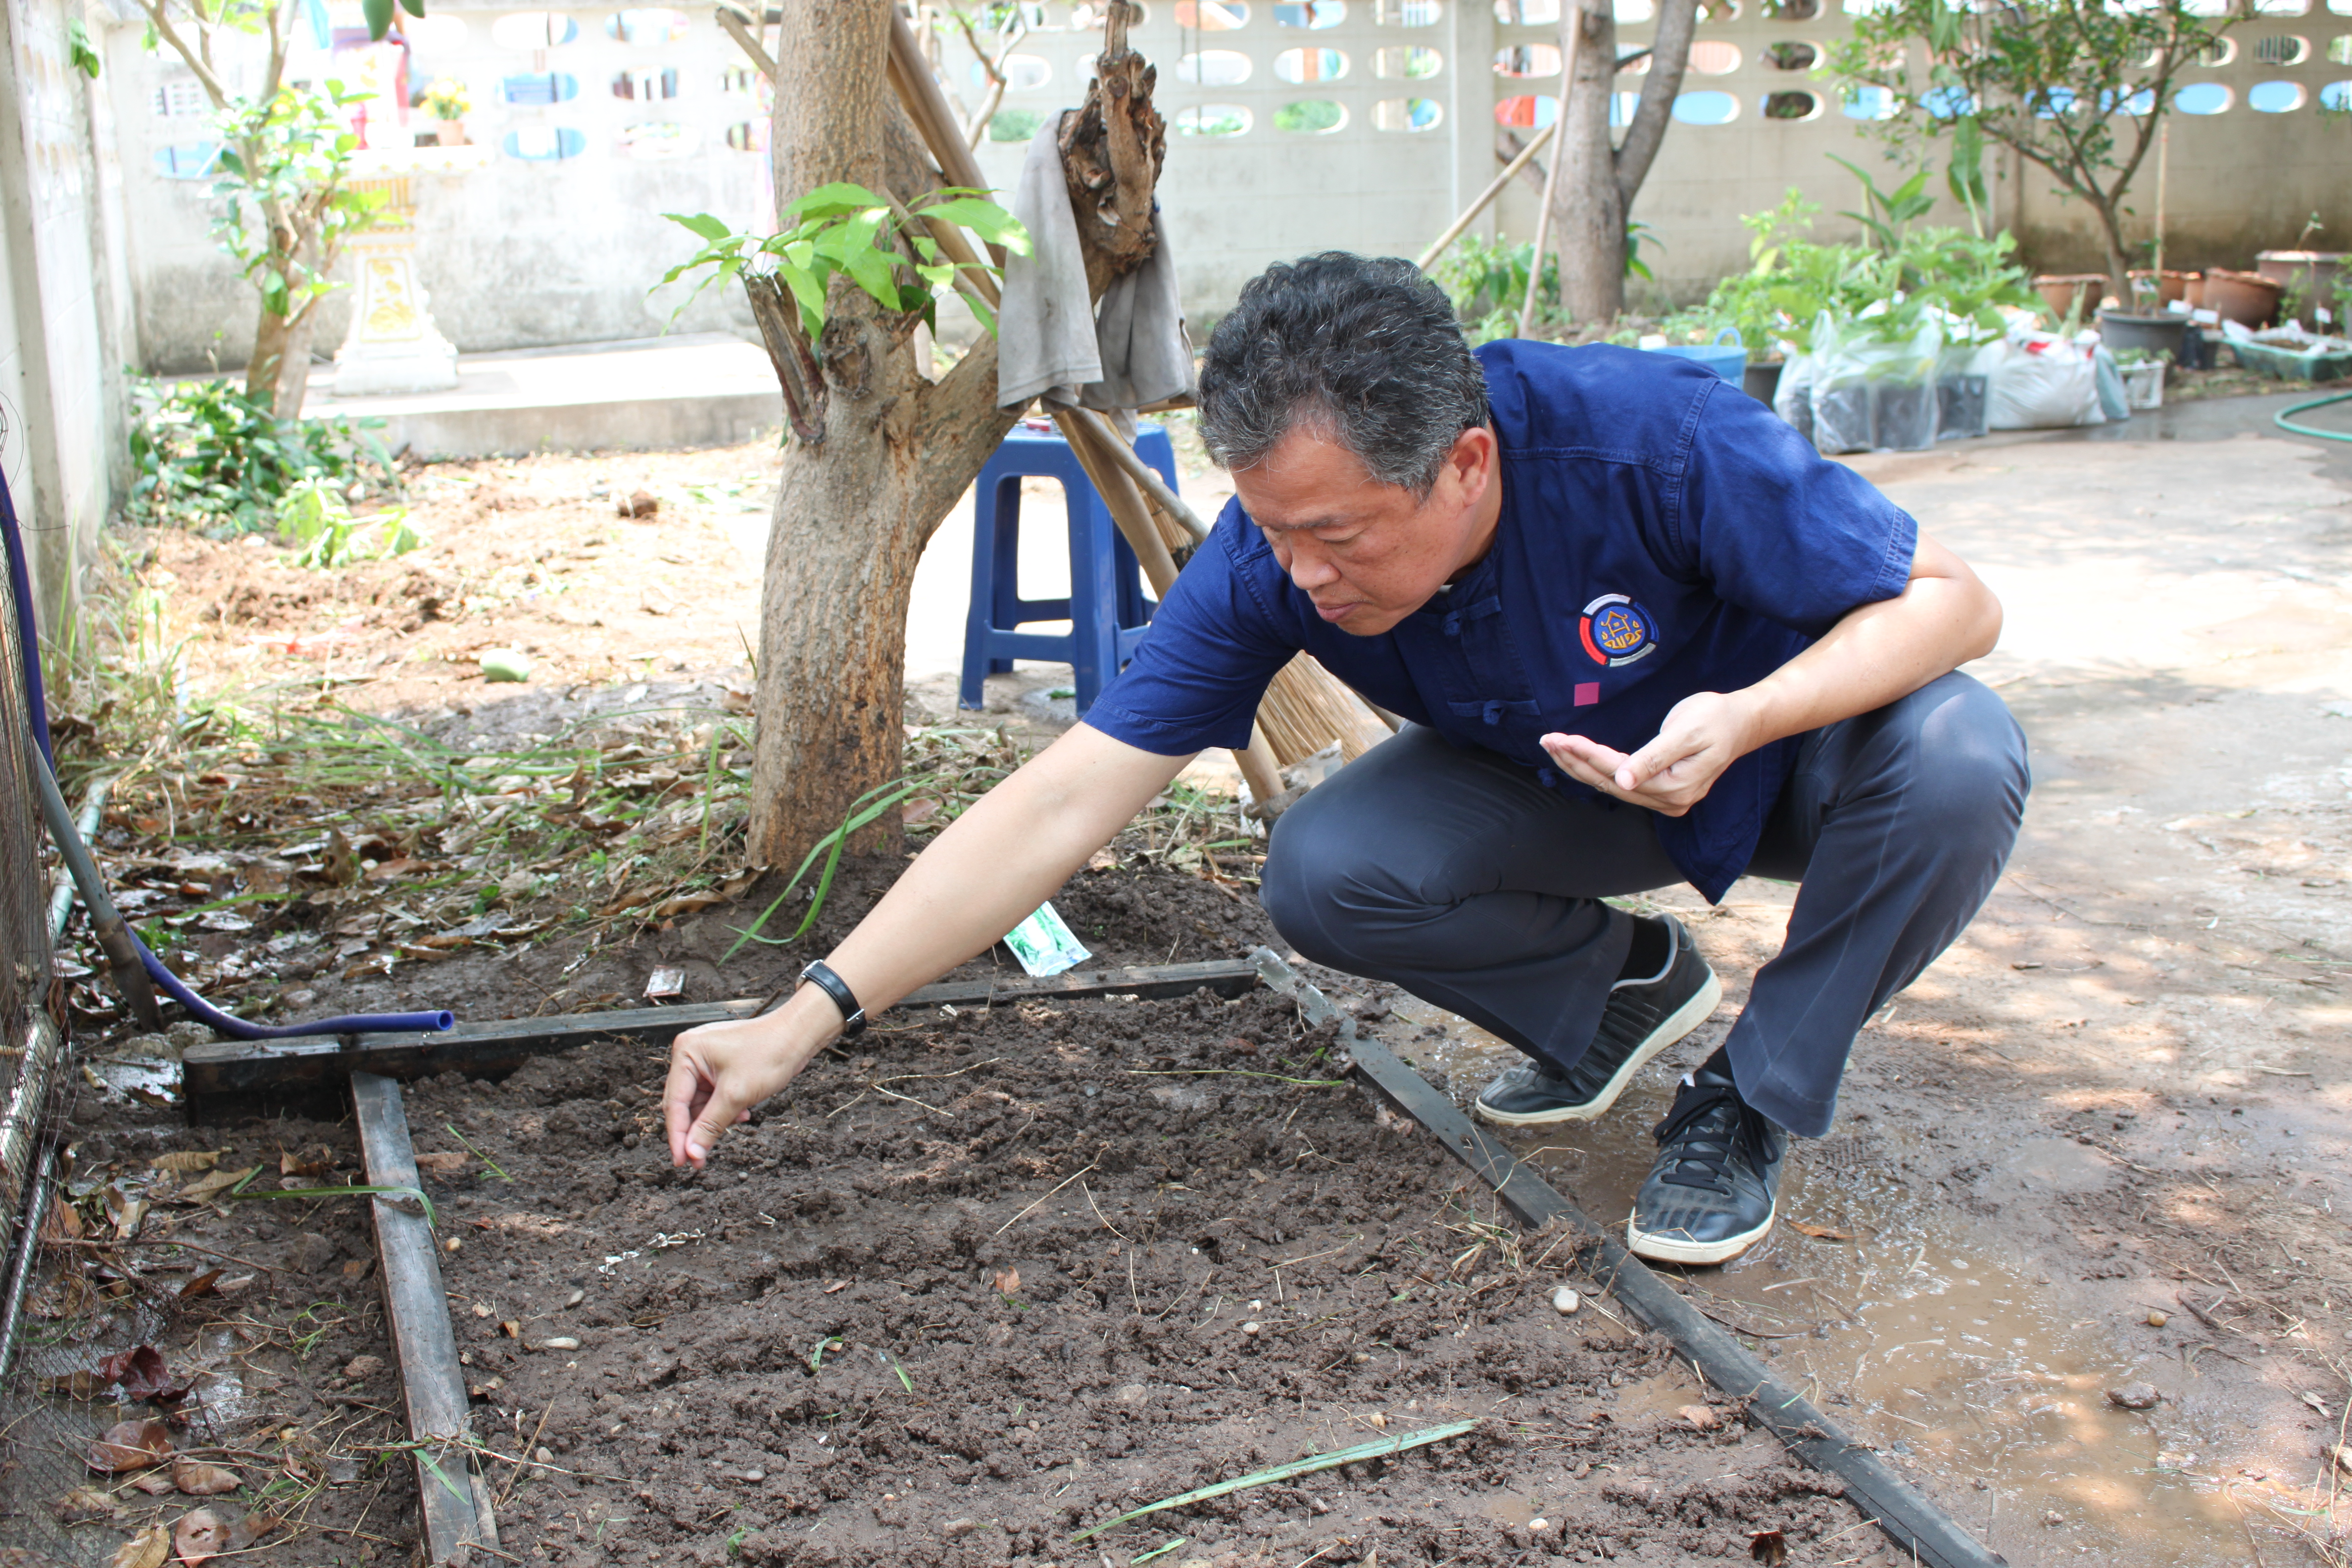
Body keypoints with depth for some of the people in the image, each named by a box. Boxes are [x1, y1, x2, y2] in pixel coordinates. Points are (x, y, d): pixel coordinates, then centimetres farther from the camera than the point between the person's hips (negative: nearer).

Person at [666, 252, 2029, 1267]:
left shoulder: (1658, 437, -36)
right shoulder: (1274, 559, -27)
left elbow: (1953, 601, -26)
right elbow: (1063, 804, -28)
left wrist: (1745, 716, -46)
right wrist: (808, 1016, -34)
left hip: (1797, 735, -2)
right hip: (1562, 785, 3)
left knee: (1955, 759, -35)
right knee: (1325, 872, -24)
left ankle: (1755, 1100, -10)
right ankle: (1624, 984, 6)